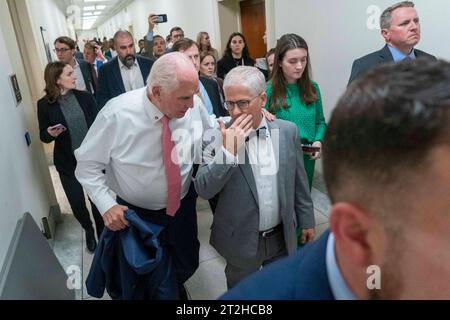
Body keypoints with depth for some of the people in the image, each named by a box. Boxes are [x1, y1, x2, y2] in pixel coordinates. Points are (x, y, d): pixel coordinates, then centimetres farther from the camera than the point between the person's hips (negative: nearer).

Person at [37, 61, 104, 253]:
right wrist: (50, 133, -21)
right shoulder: (45, 104, -7)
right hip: (67, 163, 0)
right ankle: (88, 229, 39)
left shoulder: (85, 97, -5)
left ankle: (102, 231, 35)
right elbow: (43, 137, 2)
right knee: (77, 203, 9)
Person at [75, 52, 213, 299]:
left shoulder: (194, 105, -18)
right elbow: (88, 163, -14)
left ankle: (173, 287, 59)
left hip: (183, 206, 3)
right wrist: (106, 204, -22)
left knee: (188, 265, 25)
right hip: (138, 214, -3)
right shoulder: (117, 114, -26)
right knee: (158, 281, 15)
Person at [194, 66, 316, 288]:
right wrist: (228, 150, -29)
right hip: (241, 241, -2)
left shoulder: (287, 131, -7)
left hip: (282, 237, 2)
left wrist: (306, 219, 9)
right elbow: (203, 190, -19)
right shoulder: (219, 136, -14)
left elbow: (299, 181, 3)